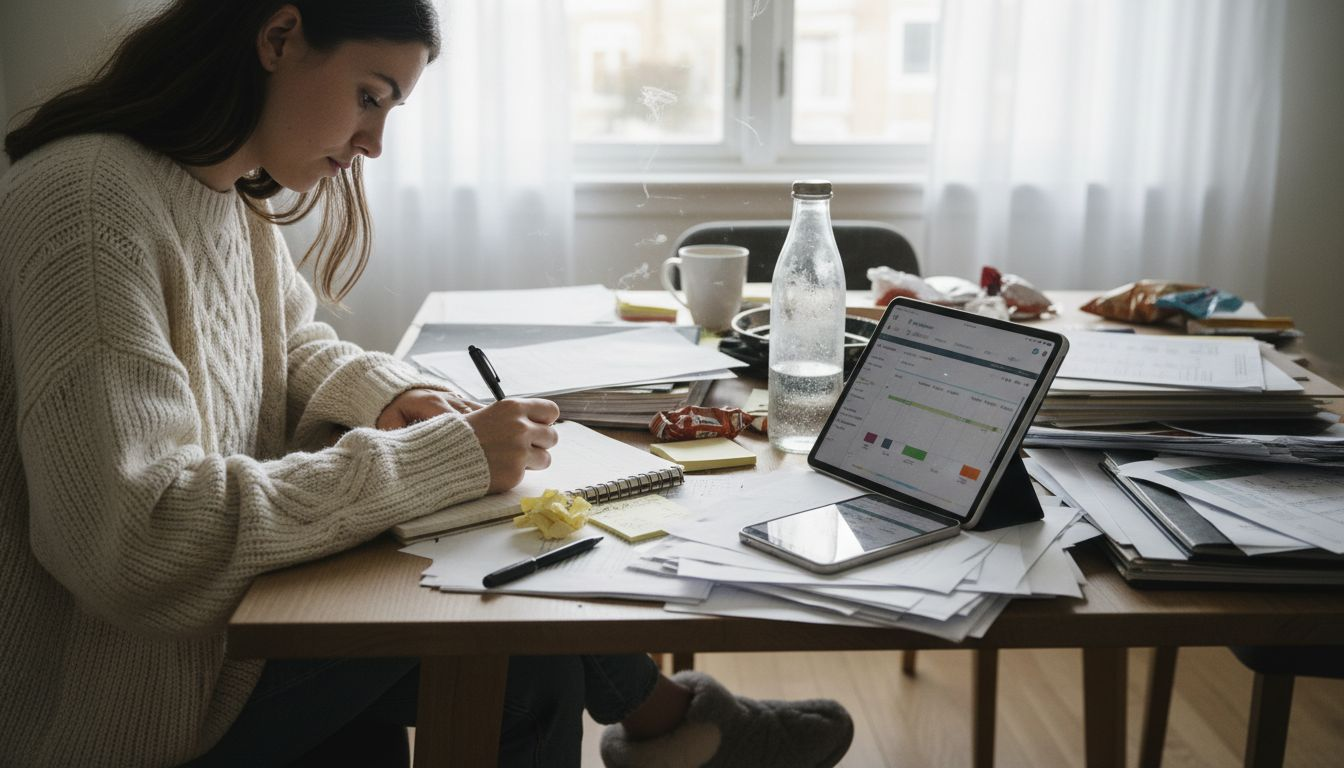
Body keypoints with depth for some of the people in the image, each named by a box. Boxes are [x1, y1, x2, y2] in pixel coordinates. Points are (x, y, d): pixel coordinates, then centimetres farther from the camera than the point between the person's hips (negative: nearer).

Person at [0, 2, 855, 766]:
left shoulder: (233, 195, 4)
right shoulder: (91, 202, -25)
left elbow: (291, 344, 20)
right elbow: (133, 543, -33)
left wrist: (389, 394, -3)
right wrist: (436, 456, -29)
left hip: (239, 608, 8)